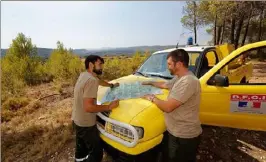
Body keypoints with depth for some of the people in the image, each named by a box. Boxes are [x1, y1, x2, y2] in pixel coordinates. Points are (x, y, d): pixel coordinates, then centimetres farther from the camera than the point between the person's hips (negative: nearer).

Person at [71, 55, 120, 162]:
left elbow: (99, 81, 23)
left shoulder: (84, 75, 4)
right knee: (97, 152, 6)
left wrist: (111, 85, 36)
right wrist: (109, 107, -22)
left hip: (77, 120, 10)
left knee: (81, 147, 31)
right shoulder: (91, 80, -27)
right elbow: (88, 107, -32)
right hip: (86, 124, -10)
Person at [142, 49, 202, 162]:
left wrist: (152, 98, -14)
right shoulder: (179, 78, 5)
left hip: (185, 136, -9)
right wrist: (150, 83, 29)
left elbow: (168, 107, -31)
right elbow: (164, 85, 26)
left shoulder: (188, 82, -29)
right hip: (174, 131, 9)